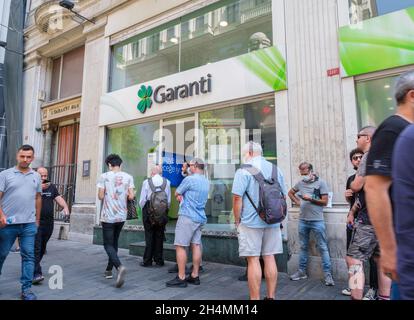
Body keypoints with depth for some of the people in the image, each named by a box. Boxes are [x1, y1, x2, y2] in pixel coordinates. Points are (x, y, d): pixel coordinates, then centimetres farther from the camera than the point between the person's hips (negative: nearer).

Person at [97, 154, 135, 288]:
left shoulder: (104, 176, -6)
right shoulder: (128, 177, -1)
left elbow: (100, 196, -7)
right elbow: (131, 196, -4)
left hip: (108, 216, -3)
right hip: (122, 216, 4)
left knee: (108, 244, 2)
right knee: (114, 242, 20)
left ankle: (120, 266, -20)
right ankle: (109, 270, 28)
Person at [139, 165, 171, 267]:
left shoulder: (146, 182, -5)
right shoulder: (167, 182, -1)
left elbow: (142, 200, -4)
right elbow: (169, 200, 1)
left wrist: (143, 209, 13)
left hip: (148, 211, -2)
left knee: (149, 236, 5)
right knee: (159, 236, 10)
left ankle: (147, 261, 11)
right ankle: (159, 260, 17)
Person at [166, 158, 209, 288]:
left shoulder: (190, 179, -11)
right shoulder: (206, 182, 13)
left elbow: (176, 193, 0)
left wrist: (180, 196, 18)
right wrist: (183, 197, 7)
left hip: (188, 217, -8)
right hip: (200, 217, 8)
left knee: (180, 246, -2)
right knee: (196, 245, 9)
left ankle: (181, 278, 1)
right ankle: (194, 276, 15)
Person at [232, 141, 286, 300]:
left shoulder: (244, 170, -8)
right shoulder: (276, 169, 10)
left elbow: (237, 198, -14)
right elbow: (283, 196, 17)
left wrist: (237, 220, -3)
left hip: (251, 222, -5)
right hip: (273, 222, 6)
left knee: (253, 260, 1)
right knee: (270, 258, 12)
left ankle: (255, 298, 8)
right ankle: (270, 296, 22)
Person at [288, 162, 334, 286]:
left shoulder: (320, 183, -5)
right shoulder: (300, 183, 6)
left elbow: (325, 201, -8)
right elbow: (290, 193, 21)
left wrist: (310, 199, -18)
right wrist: (297, 202, 7)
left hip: (317, 221, -4)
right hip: (303, 220, 4)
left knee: (323, 247, 2)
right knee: (303, 247, 14)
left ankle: (327, 274, 10)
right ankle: (302, 271, 25)